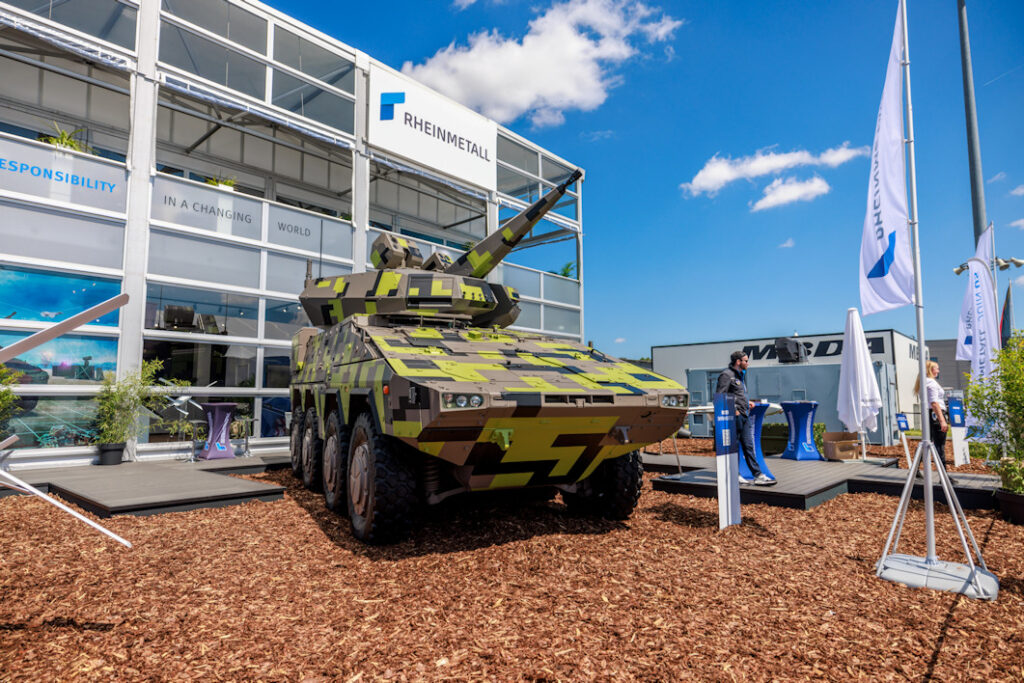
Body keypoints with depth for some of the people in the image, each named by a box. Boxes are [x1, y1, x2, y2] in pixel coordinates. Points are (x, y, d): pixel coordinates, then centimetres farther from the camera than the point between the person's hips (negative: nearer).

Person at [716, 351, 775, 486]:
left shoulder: (741, 375, 19)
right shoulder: (727, 375, -10)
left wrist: (747, 402, 13)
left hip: (745, 415, 9)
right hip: (735, 415, -9)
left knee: (748, 446, 9)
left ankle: (758, 475, 10)